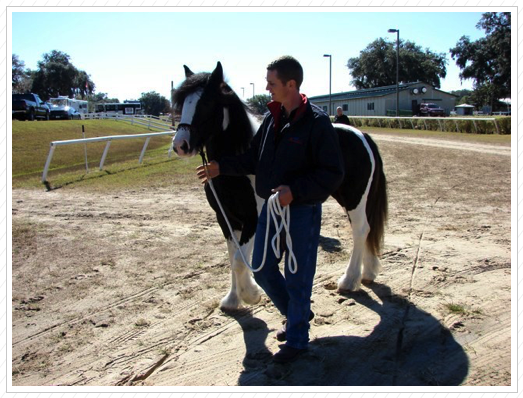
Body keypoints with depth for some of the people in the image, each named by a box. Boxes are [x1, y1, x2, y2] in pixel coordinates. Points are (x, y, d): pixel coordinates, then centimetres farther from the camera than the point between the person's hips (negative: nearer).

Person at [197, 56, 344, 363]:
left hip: (303, 210, -7)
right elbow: (254, 159, 14)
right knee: (262, 268, 15)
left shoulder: (317, 122, -17)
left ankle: (297, 339, 24)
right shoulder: (272, 118, 4)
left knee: (297, 276, 5)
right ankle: (297, 313, 38)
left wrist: (295, 191, -29)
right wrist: (222, 167, 3)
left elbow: (333, 174, -19)